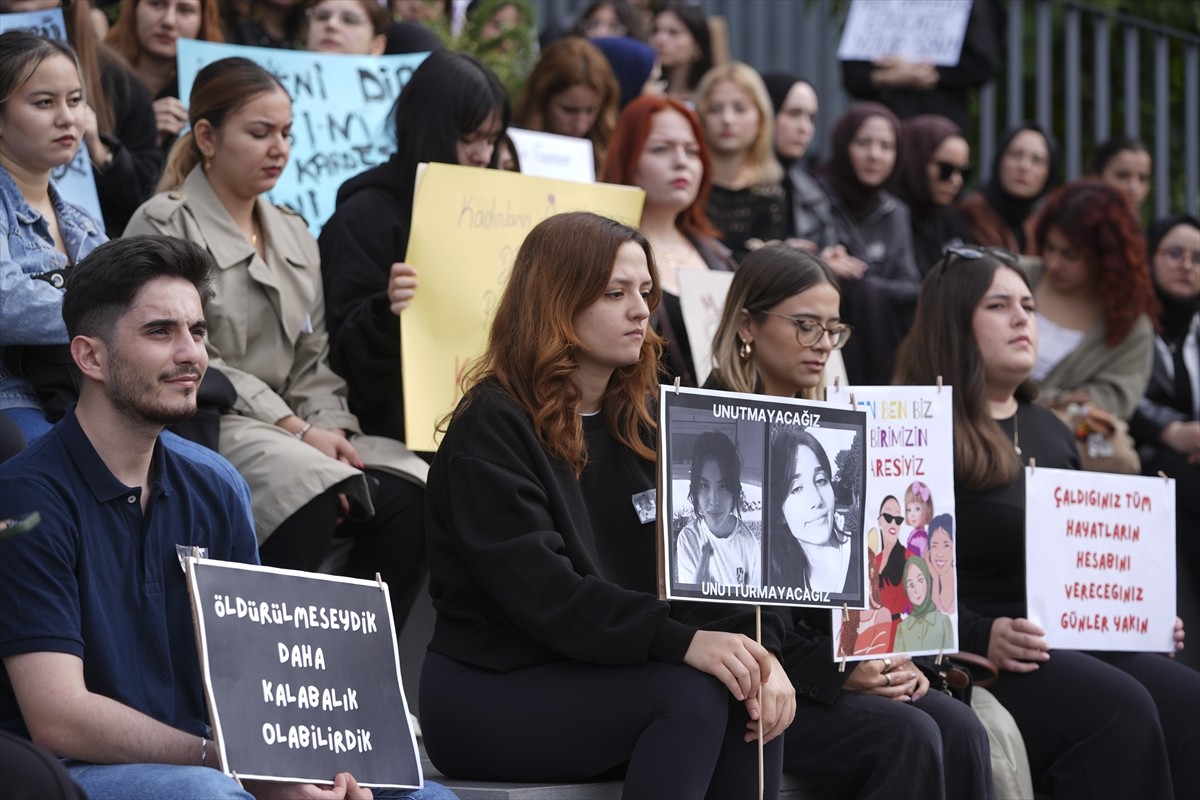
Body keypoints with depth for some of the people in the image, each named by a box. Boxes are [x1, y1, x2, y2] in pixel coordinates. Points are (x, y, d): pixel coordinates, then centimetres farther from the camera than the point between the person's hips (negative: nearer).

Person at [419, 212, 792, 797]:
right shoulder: (491, 428, -11)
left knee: (754, 702, -20)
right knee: (693, 694, -28)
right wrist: (680, 641, -32)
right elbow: (539, 590, -23)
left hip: (604, 677, 7)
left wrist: (760, 649, -17)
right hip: (487, 693, -7)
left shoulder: (637, 425, 14)